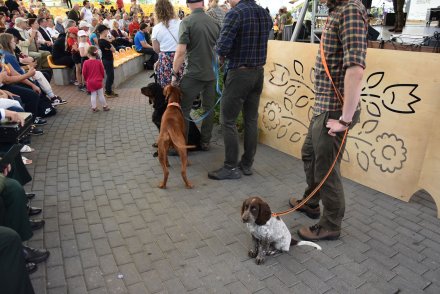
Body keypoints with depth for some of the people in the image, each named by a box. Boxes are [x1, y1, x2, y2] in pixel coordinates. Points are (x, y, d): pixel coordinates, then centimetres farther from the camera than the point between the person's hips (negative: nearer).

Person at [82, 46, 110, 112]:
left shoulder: (86, 62, -9)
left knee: (93, 95, 9)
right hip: (98, 81, 0)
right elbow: (102, 71, 0)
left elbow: (84, 72, -4)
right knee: (100, 95, 9)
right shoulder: (99, 62, -8)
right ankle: (104, 106, 18)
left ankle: (94, 108, 11)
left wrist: (86, 79, 13)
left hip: (90, 82, 0)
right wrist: (102, 77, 18)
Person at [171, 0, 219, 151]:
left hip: (193, 74, -5)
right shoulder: (214, 22, 6)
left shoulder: (186, 22, -9)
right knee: (209, 108, 13)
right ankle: (205, 142, 21)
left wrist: (175, 73, -6)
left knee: (183, 109, 4)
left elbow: (181, 51, -15)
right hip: (211, 73, 5)